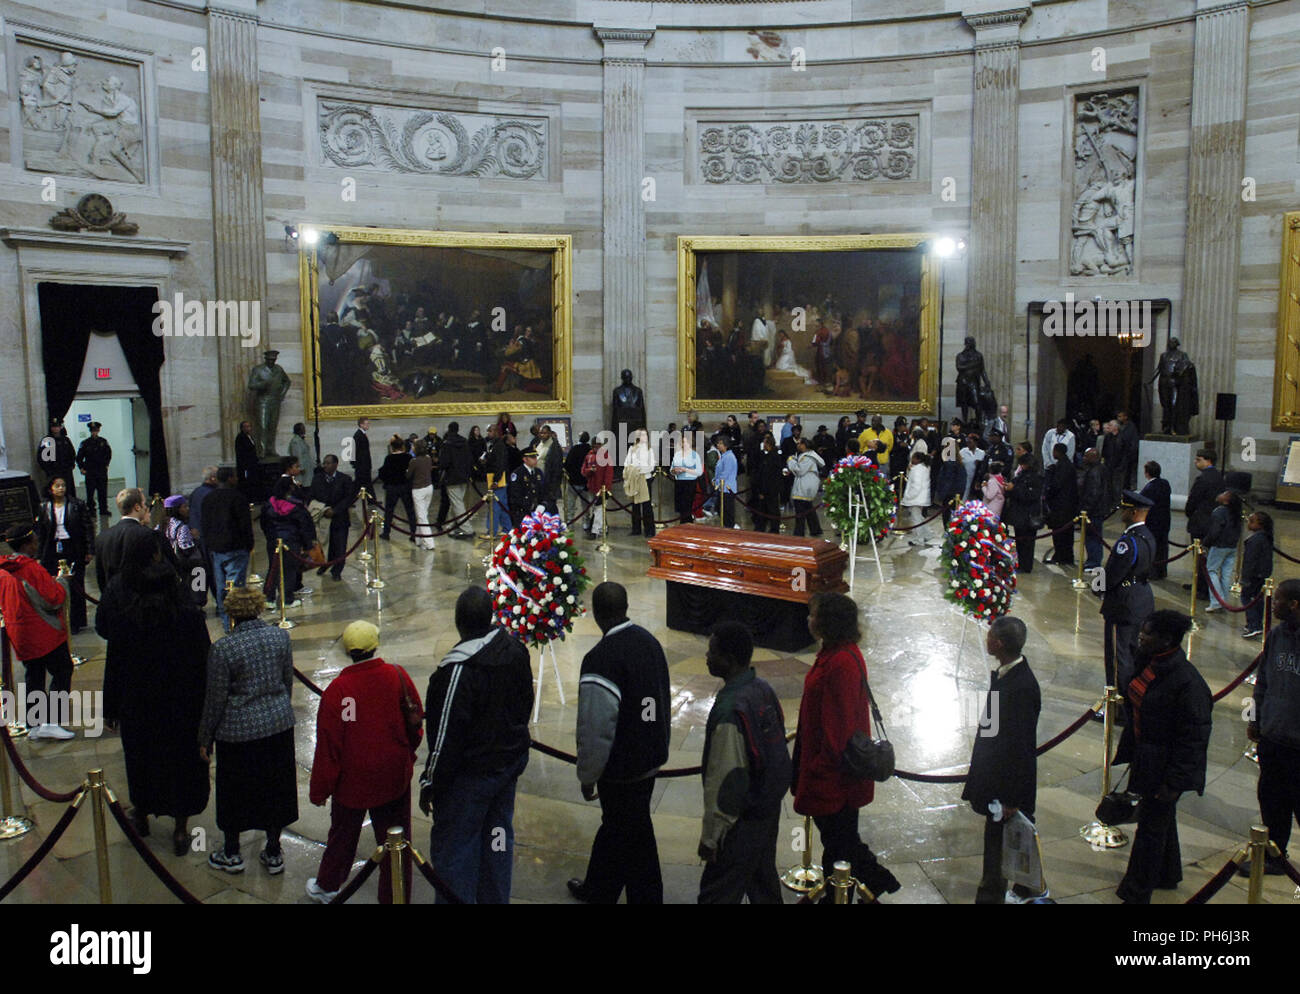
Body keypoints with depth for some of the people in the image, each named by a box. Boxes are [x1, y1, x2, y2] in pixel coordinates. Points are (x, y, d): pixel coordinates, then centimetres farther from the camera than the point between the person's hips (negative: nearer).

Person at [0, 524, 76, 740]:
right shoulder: (32, 568, -20)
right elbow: (55, 598, -21)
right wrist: (58, 584, -4)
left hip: (19, 636, 8)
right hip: (45, 633, -8)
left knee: (33, 678, 15)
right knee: (62, 673, 1)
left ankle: (34, 725, 17)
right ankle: (51, 722, -6)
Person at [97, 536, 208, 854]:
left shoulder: (126, 618, -16)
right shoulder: (190, 615, -18)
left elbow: (115, 664, -8)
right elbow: (204, 661, -12)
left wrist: (111, 708, 4)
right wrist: (205, 704, 1)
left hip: (138, 705, 1)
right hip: (183, 705, 0)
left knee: (142, 756, 22)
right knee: (183, 759, 14)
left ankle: (142, 813, 43)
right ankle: (181, 828, 22)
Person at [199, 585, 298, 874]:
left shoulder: (223, 648, -18)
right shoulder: (280, 636, -5)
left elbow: (215, 698, -11)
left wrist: (205, 739, 2)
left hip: (238, 731, -4)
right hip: (278, 723, 4)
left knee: (234, 791, 15)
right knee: (276, 786, 16)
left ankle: (232, 854, 32)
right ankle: (274, 855, 28)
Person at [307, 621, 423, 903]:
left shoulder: (337, 689, -19)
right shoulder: (397, 676, -12)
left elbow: (328, 744, -13)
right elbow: (415, 720, 1)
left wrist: (319, 790, -1)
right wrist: (407, 752, 20)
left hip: (352, 779, -1)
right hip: (394, 777, 1)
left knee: (343, 833, 20)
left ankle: (327, 886, 41)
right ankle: (394, 895, 21)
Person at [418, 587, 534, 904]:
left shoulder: (459, 669, -28)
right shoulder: (516, 650, -3)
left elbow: (447, 736, -23)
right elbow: (525, 704, 10)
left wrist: (430, 784, -11)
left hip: (471, 773, -8)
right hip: (511, 760, 8)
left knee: (452, 848, 6)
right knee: (499, 835, 22)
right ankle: (495, 898, 36)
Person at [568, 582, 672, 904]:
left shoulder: (601, 659, -26)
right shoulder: (649, 641, -2)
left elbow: (595, 731, -23)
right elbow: (662, 701, 10)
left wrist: (586, 776, -9)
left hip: (622, 768, -8)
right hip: (651, 756, 8)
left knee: (634, 839, 11)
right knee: (614, 825, 24)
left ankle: (647, 897, 29)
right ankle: (597, 890, 41)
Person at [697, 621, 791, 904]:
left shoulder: (730, 710, -29)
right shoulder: (764, 689, -1)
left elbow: (723, 780, -25)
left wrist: (710, 836, -16)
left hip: (743, 820, -9)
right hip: (770, 808, 9)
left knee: (718, 893, 4)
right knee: (764, 880, 24)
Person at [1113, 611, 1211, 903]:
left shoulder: (1187, 682, -28)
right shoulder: (1149, 663, -2)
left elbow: (1193, 738, -23)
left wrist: (1174, 782, -21)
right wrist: (1129, 752, 17)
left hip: (1165, 766, -9)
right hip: (1145, 757, 9)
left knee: (1151, 826, 4)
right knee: (1161, 817, 26)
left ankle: (1136, 894, 18)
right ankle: (1167, 875, 46)